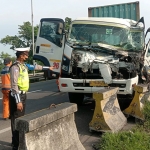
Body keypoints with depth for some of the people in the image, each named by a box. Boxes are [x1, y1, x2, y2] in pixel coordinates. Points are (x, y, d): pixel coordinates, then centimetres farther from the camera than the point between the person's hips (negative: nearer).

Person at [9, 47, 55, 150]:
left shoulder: (24, 65, 8)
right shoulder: (15, 67, -19)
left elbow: (35, 67, 25)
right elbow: (14, 85, -22)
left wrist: (48, 68, 36)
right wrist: (18, 101, -25)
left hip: (23, 94, 10)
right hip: (17, 95, -10)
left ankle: (20, 141, 30)